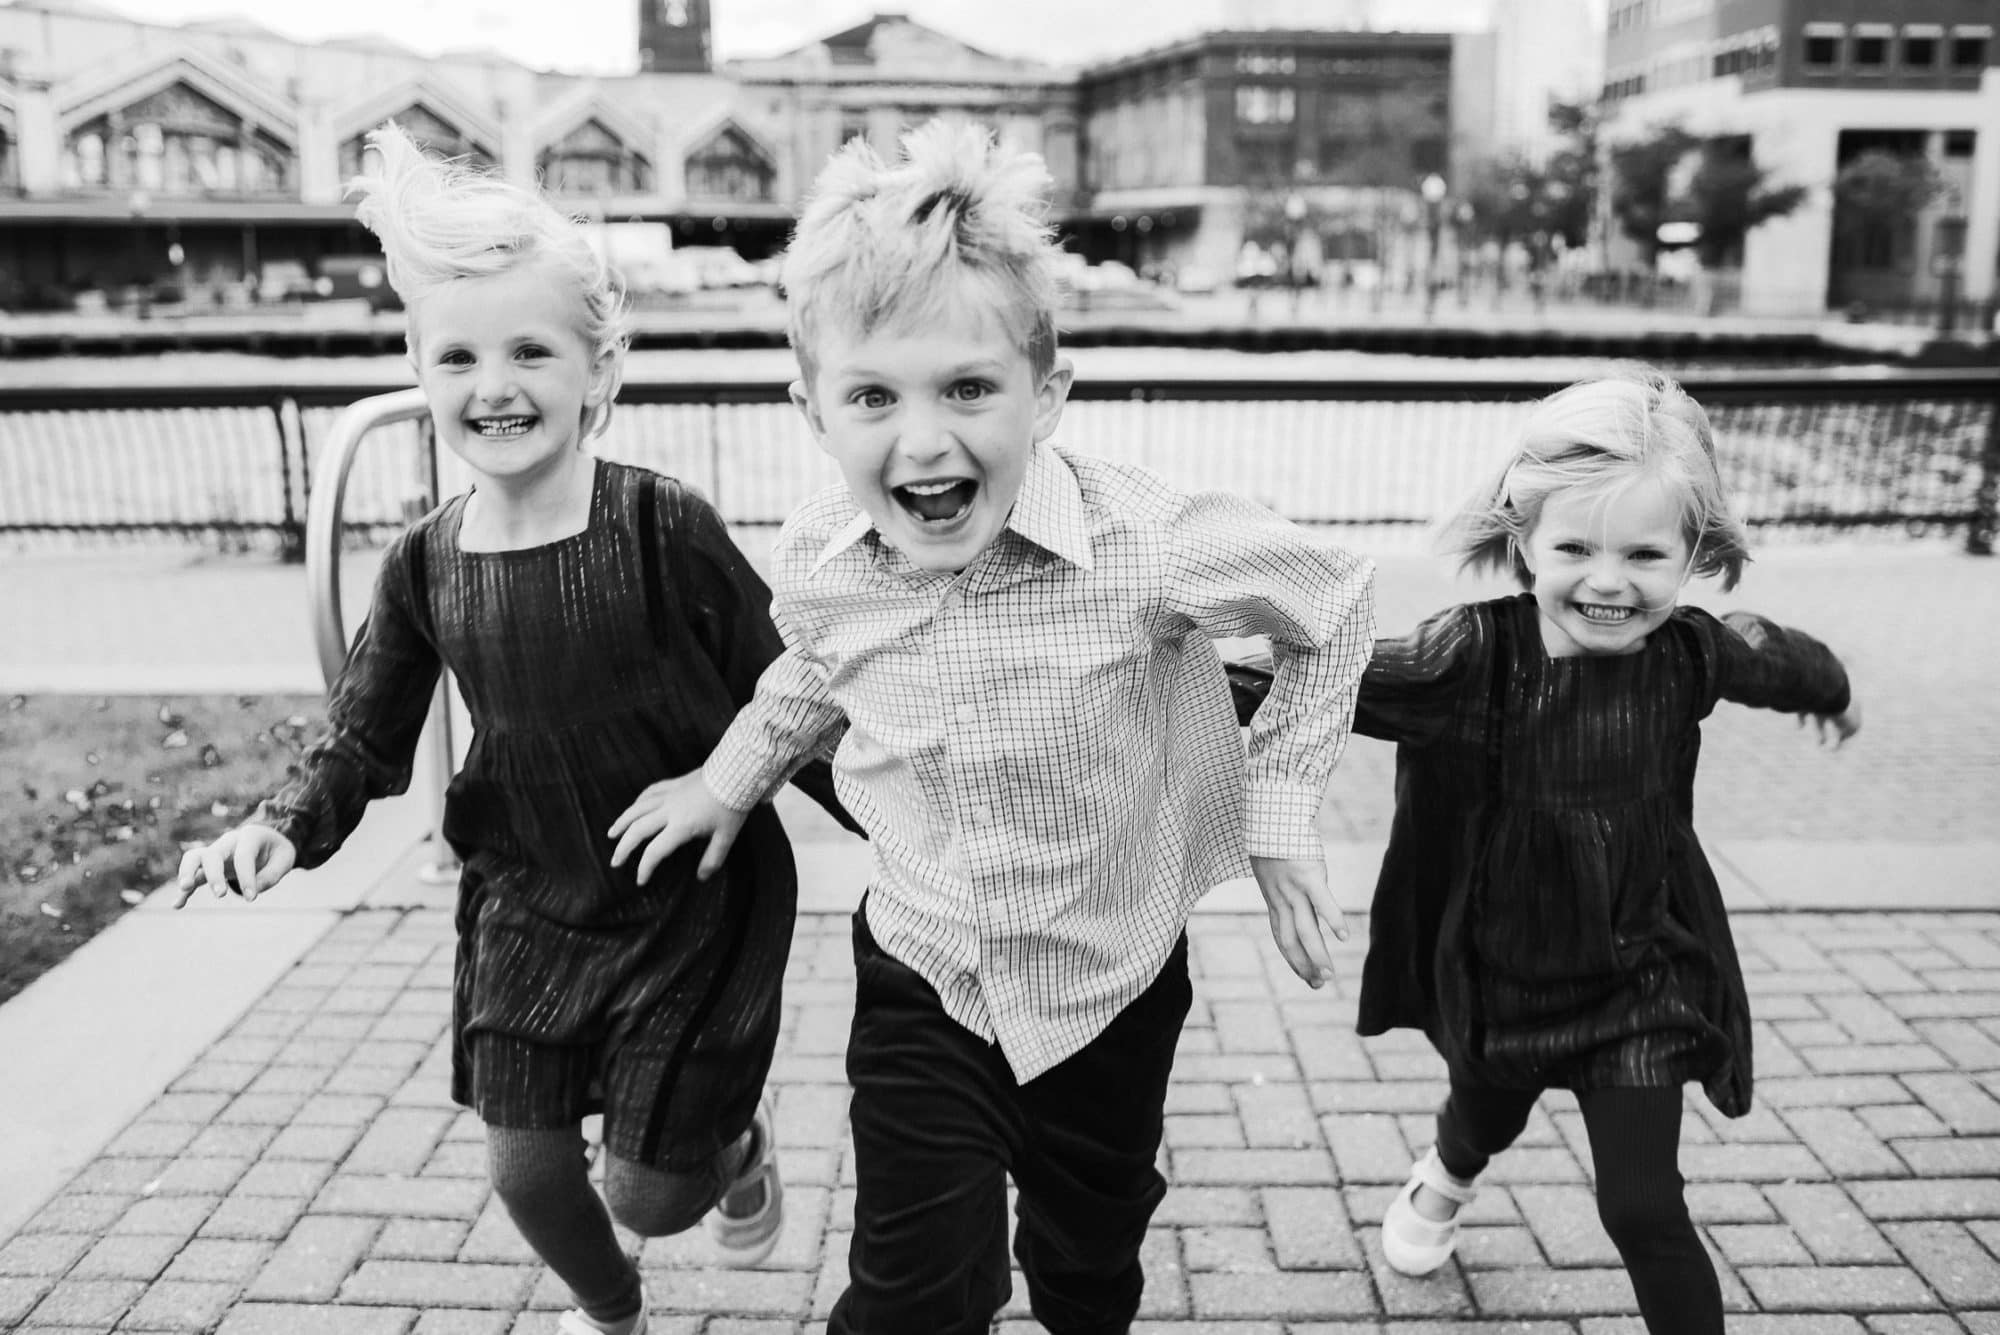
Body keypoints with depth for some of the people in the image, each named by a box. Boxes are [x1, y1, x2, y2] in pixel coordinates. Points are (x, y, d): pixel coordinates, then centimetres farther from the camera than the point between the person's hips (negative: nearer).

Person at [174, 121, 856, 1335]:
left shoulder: (663, 528, -20)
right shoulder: (425, 564, -6)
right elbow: (363, 745, 5)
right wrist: (282, 826, -12)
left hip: (694, 903, -4)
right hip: (529, 907, 4)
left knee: (649, 1195, 5)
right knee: (529, 1175, 14)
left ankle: (740, 1138, 43)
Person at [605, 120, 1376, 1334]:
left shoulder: (1153, 549, -30)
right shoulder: (816, 563, -18)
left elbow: (1337, 611, -9)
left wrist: (1281, 803, -11)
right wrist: (734, 776, 13)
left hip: (1114, 986, 0)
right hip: (922, 985, 1)